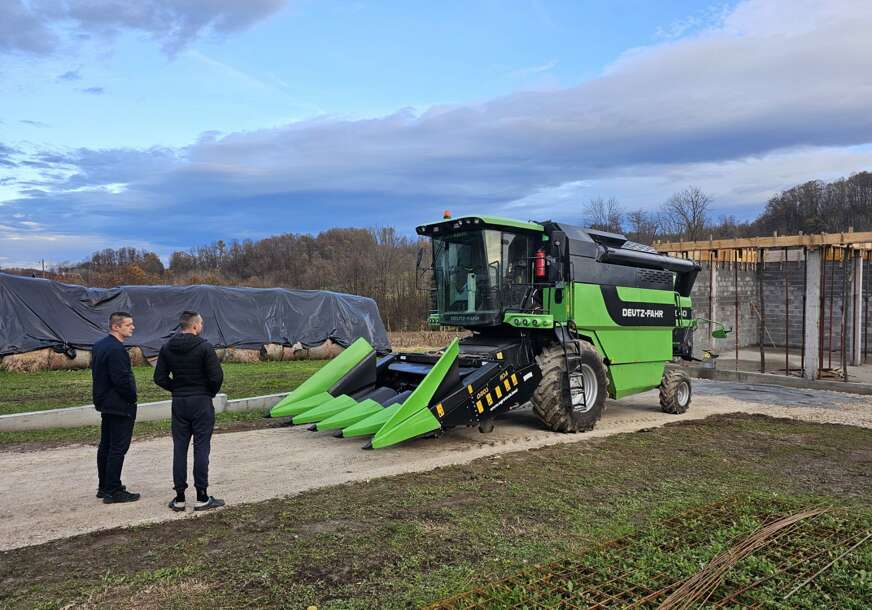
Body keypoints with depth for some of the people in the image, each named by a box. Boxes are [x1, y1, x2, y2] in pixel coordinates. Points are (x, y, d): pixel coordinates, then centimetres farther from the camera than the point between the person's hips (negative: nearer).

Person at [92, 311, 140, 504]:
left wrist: (101, 398, 18)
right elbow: (122, 379, -25)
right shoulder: (116, 349, -21)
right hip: (120, 407, -11)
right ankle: (113, 491, 1)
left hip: (105, 404, 11)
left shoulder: (99, 346, 12)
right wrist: (132, 398, -11)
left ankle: (104, 487, 28)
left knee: (105, 446, 17)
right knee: (118, 448, -4)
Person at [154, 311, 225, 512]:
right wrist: (211, 393, 2)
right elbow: (216, 376, -16)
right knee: (201, 448, 1)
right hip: (201, 402, -5)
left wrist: (177, 389, 13)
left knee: (179, 449, 9)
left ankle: (179, 498, 13)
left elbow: (160, 378, 3)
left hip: (178, 403, 5)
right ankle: (202, 498, 5)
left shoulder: (167, 348, 4)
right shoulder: (204, 347, -12)